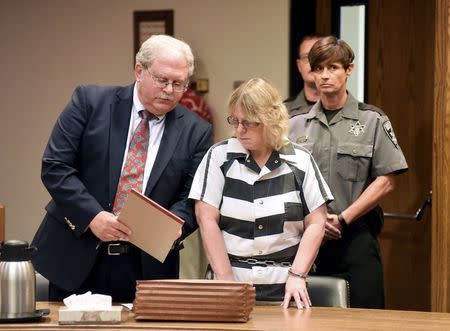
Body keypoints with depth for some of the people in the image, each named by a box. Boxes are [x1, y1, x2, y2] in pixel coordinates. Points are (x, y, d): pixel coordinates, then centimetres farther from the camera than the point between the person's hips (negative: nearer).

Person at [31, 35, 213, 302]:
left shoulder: (196, 132, 3)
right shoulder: (90, 102, -1)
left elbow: (193, 200, 2)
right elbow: (55, 166, -5)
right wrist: (93, 216, -17)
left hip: (148, 269, 1)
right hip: (77, 259, 0)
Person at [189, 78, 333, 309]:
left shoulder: (300, 161, 5)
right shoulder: (219, 156, 3)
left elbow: (315, 222, 5)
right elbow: (207, 219, -1)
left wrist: (297, 276, -6)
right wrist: (226, 281, -7)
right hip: (234, 283, 0)